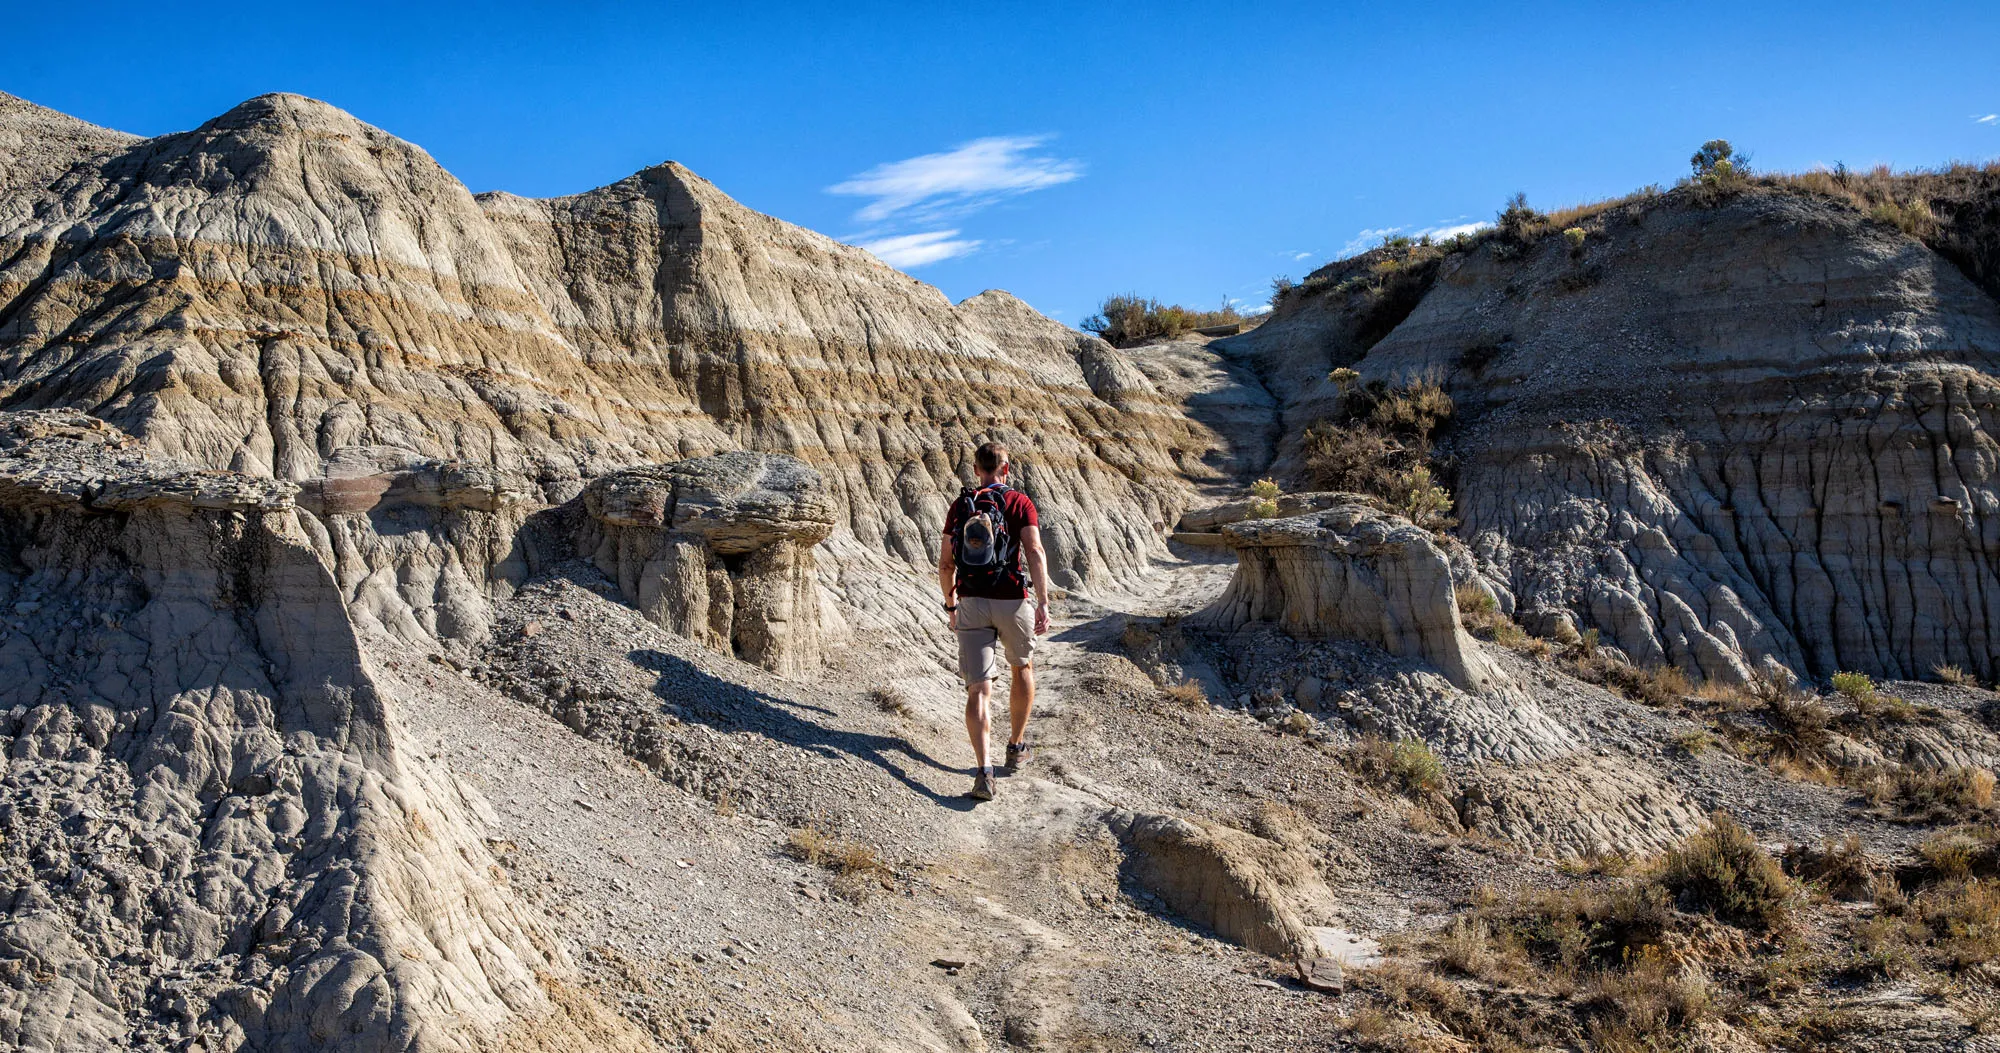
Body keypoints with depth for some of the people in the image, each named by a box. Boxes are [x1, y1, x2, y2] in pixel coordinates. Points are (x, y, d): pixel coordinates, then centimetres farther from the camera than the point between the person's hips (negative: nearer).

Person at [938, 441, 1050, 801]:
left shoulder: (959, 506, 9)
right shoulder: (1019, 503, -1)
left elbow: (945, 563, 10)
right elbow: (1034, 552, -13)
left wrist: (951, 605, 21)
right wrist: (1043, 603, -13)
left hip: (971, 602, 2)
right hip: (1011, 602, -2)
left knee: (979, 690, -2)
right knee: (1022, 668, 25)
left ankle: (983, 771, -17)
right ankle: (1016, 747, 35)